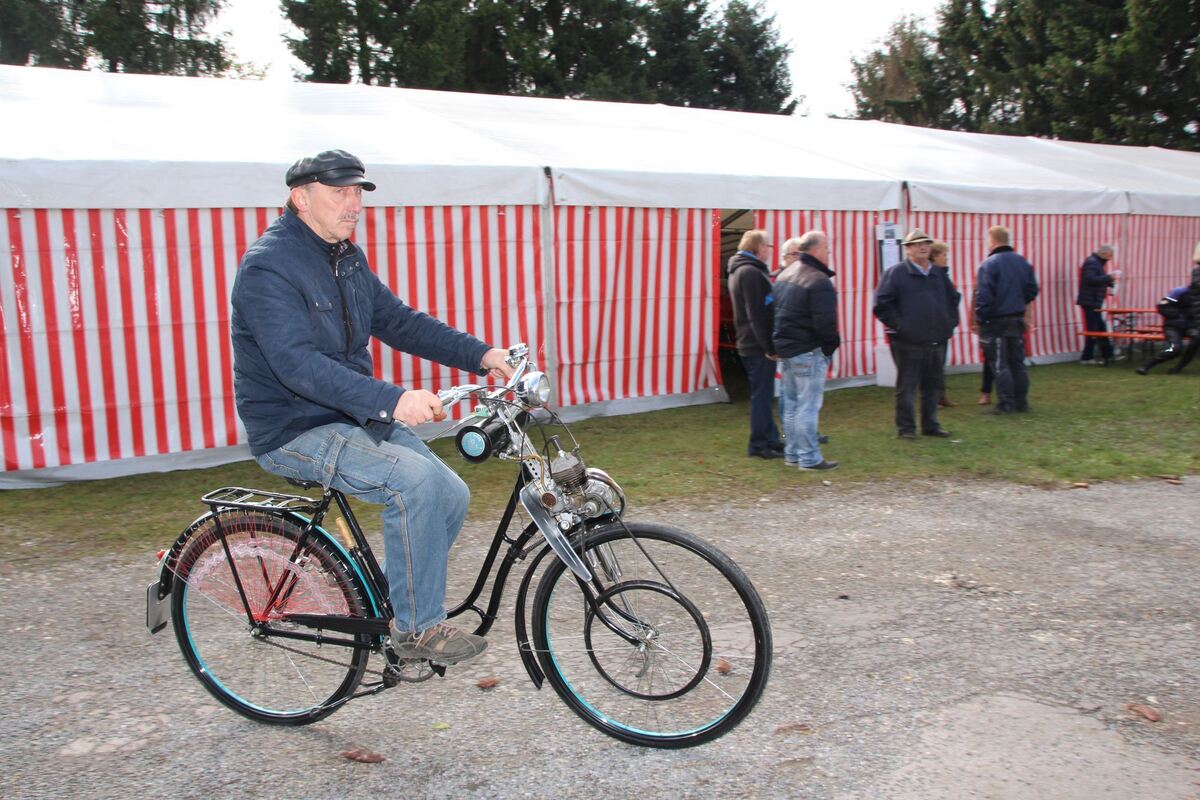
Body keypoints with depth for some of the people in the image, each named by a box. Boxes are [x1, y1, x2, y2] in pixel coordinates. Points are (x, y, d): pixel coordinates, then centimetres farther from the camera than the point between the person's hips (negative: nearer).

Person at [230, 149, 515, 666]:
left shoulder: (348, 258, 10)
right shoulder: (268, 266, -18)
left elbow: (398, 321, 8)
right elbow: (299, 365, -30)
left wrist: (480, 355, -4)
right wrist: (390, 401, -41)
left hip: (353, 416, 8)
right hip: (293, 431, -8)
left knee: (451, 495, -4)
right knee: (414, 481, -27)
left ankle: (398, 608, 15)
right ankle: (417, 628, -12)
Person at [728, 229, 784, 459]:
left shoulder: (741, 270, 17)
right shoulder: (750, 272, -16)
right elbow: (757, 315, -21)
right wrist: (769, 347, -19)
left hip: (751, 345, 10)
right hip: (758, 345, -10)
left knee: (764, 395, 16)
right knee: (762, 395, -3)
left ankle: (771, 440, 24)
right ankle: (759, 445, 4)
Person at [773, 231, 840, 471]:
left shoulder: (785, 275, 12)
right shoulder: (819, 282, -18)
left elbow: (776, 313, 16)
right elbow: (825, 323, -21)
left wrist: (781, 343, 17)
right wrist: (830, 346, -4)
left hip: (786, 349, 9)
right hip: (809, 352, -9)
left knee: (792, 404, 16)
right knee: (808, 406, -3)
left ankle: (792, 454, 23)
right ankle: (809, 458, 3)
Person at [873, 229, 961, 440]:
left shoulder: (939, 274, 15)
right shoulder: (896, 273, -4)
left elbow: (954, 298, 29)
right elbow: (881, 305, -8)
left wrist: (951, 322, 16)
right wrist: (898, 326, -12)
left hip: (937, 341, 6)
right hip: (908, 342, -6)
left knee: (934, 385, 11)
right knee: (907, 386, -1)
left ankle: (930, 424, 23)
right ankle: (905, 427, 8)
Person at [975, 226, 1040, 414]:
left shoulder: (989, 264, -14)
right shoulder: (1022, 261, 6)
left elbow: (983, 296, -18)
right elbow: (1032, 290, 9)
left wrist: (980, 319, -11)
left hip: (996, 321, -6)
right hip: (1017, 320, 6)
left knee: (1000, 365, -1)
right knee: (1018, 362, 13)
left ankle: (1005, 404, 0)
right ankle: (1021, 402, 17)